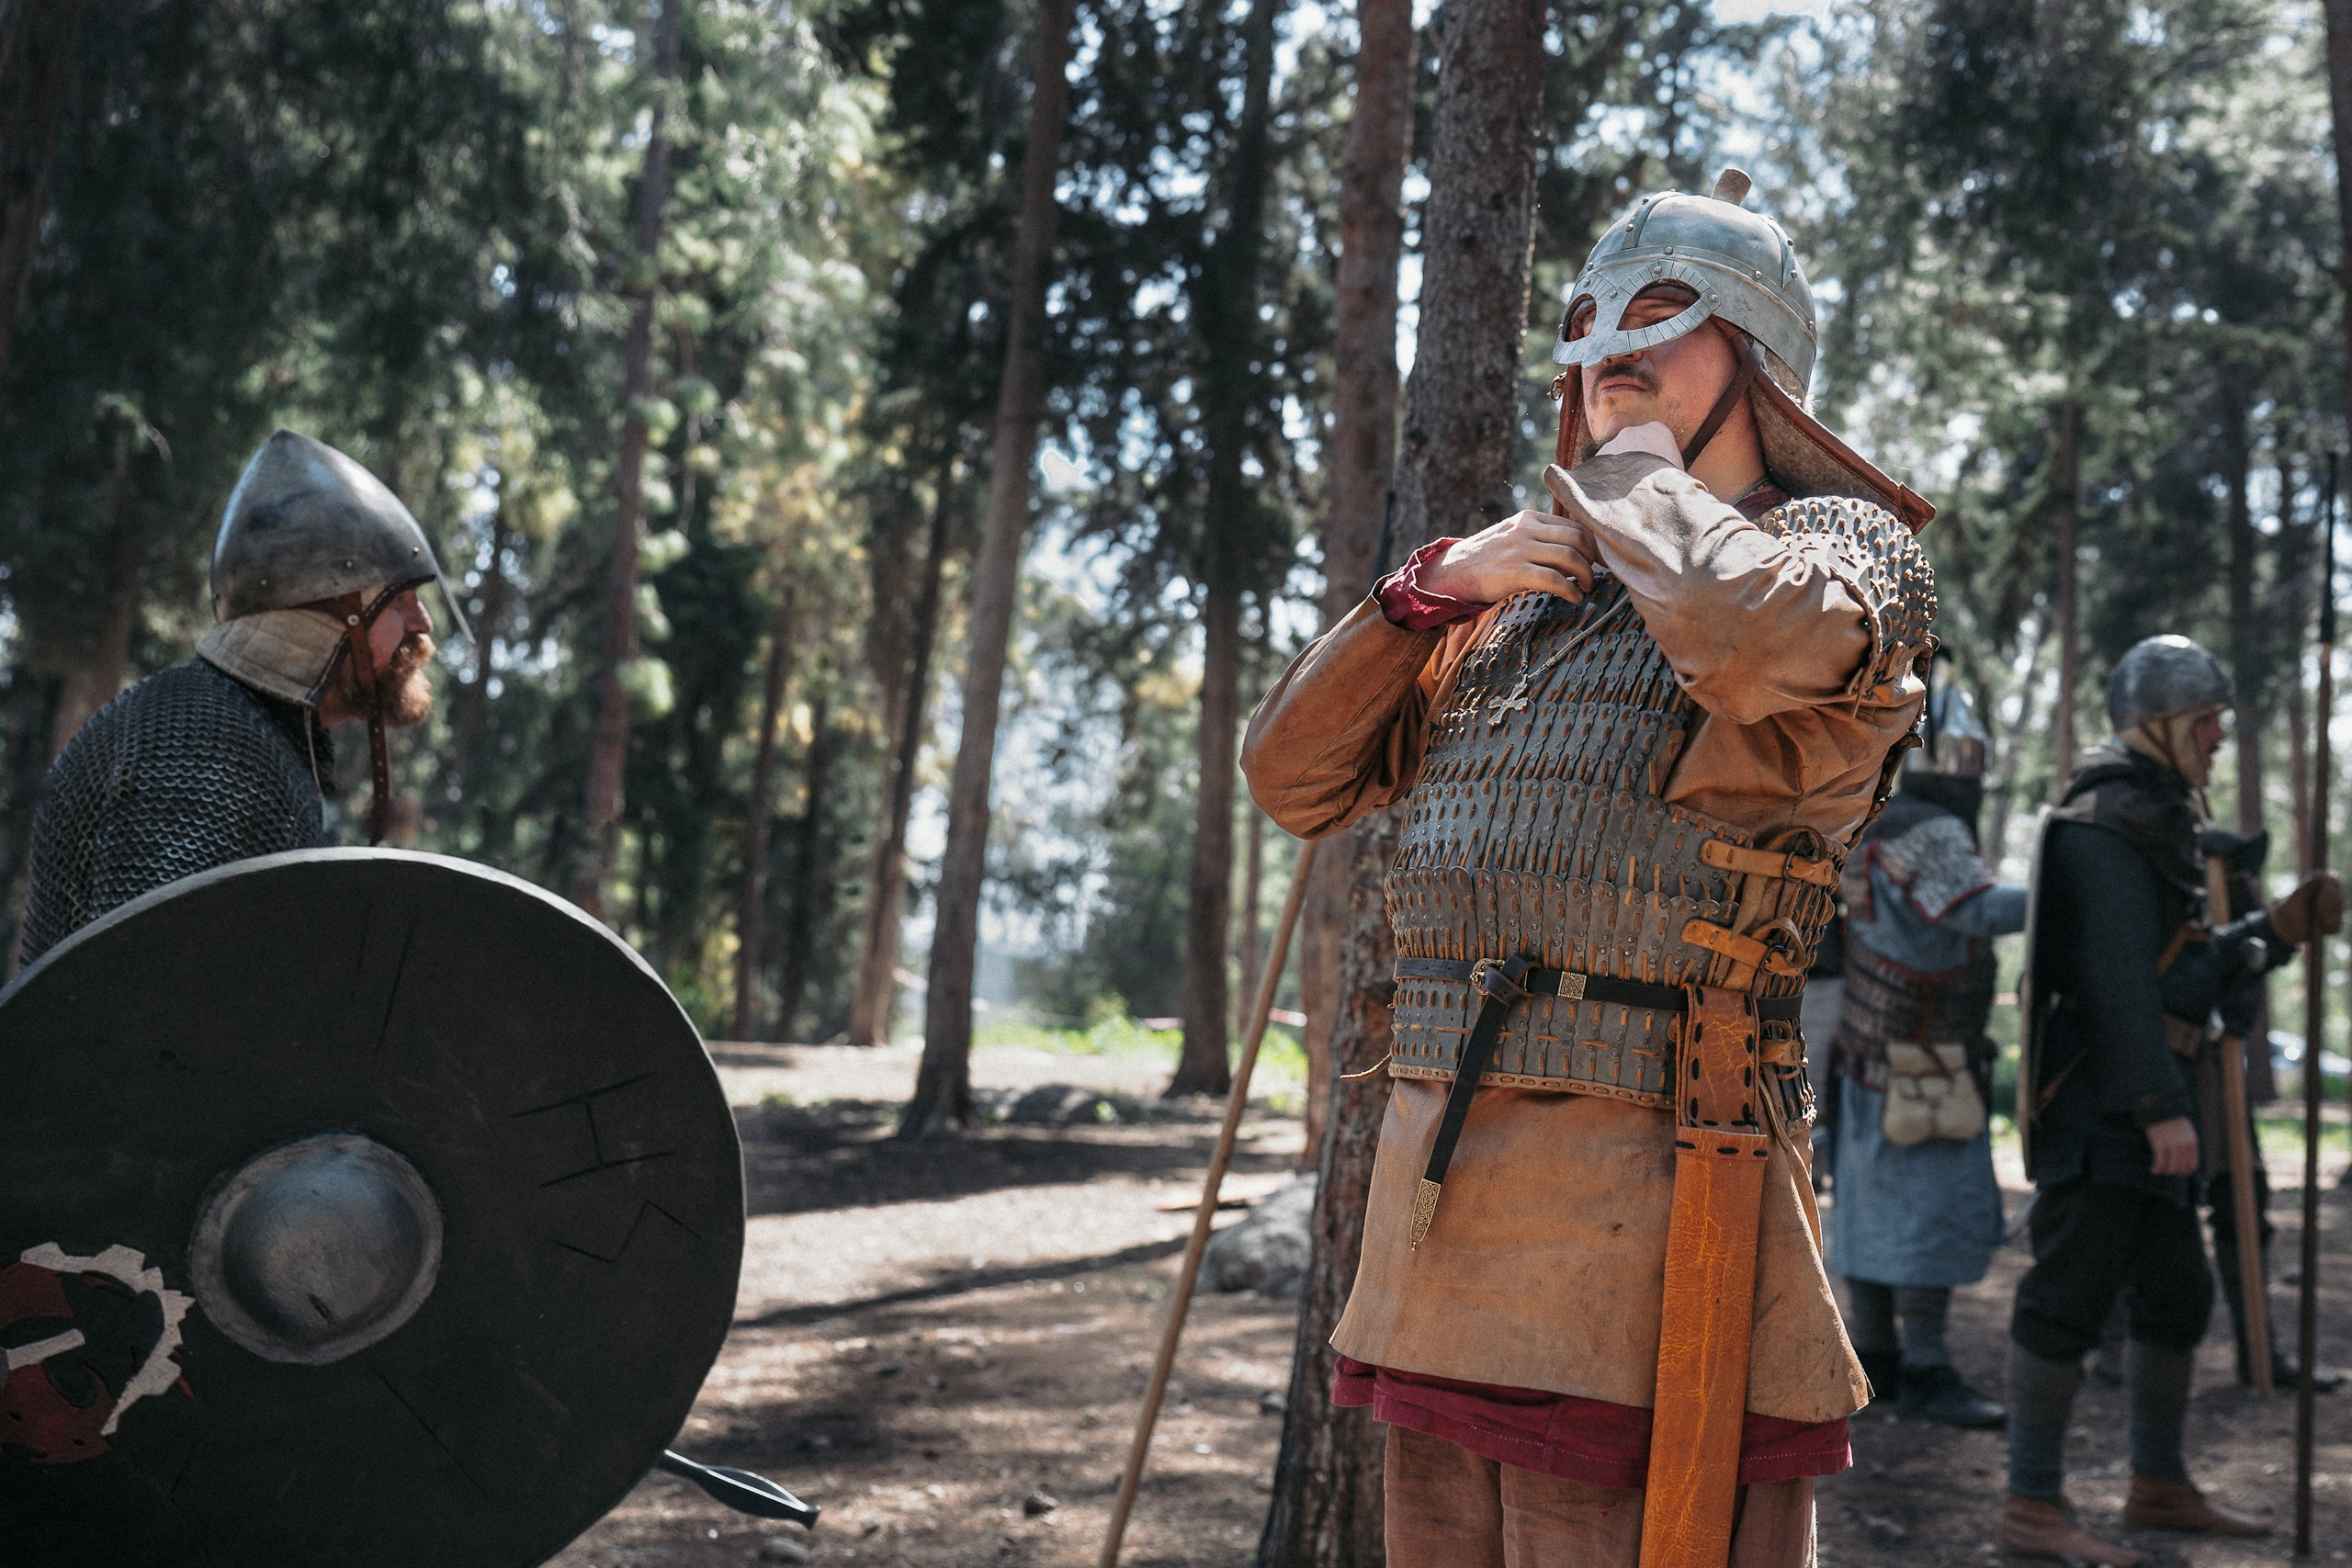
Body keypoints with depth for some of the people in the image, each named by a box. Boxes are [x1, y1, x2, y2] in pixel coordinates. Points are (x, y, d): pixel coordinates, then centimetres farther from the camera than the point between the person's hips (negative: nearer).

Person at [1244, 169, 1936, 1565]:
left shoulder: (1842, 546, 1)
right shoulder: (1523, 596, 20)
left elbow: (1764, 636, -26)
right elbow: (1295, 778, 17)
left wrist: (1632, 466, -6)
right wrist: (1431, 587, 3)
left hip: (1647, 1182, -7)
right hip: (1442, 1179, 7)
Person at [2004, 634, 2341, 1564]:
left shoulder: (2156, 821, 21)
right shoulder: (2108, 823, -13)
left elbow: (2185, 973, 24)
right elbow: (2118, 980, -22)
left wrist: (2275, 929, 15)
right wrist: (2162, 1105, -26)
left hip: (2138, 1110, 11)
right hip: (2099, 1111, -11)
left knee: (2175, 1295, 16)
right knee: (2071, 1295, -9)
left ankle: (2159, 1488, 28)